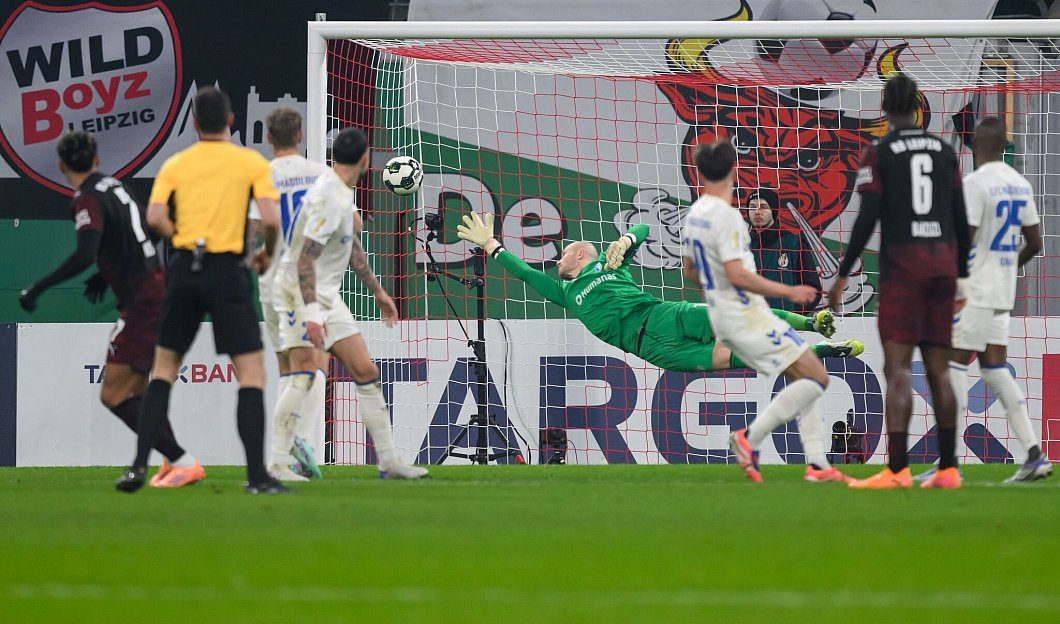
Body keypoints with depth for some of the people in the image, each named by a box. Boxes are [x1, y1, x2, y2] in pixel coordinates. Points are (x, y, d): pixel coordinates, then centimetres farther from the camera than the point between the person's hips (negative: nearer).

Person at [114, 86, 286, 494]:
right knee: (251, 374, 0)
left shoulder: (175, 164, 7)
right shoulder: (252, 162, 0)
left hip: (184, 268, 3)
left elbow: (155, 218, -6)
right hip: (227, 270, -3)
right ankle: (257, 476, -8)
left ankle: (139, 466, 9)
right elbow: (270, 219, -10)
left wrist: (182, 238, 12)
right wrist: (268, 253, 9)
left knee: (163, 370, 15)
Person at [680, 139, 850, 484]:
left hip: (722, 318, 10)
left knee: (803, 380, 13)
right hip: (747, 317, -10)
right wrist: (788, 291, -19)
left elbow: (691, 272, 20)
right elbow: (737, 274, -26)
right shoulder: (725, 216, -19)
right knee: (816, 377, -6)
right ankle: (751, 437, -9)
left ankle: (817, 464, 6)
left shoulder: (693, 216, 9)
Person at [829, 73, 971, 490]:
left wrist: (843, 275, -2)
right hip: (944, 264, 5)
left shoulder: (878, 154, -4)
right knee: (938, 369, 10)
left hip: (902, 267, -5)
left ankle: (897, 469, -19)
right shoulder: (945, 151, 10)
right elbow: (961, 219, 11)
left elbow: (867, 220, -9)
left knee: (897, 367, -9)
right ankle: (948, 468, 9)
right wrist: (961, 275, 20)